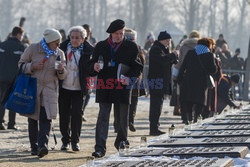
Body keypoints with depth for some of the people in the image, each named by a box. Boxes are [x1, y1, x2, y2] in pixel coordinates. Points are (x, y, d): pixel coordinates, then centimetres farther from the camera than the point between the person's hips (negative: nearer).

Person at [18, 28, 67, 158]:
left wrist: (61, 70, -12)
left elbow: (62, 76, 12)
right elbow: (21, 64, 4)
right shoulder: (33, 49, -2)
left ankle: (42, 145, -23)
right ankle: (34, 147, 14)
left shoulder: (59, 53, 7)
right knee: (33, 119, 5)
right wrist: (32, 66, -15)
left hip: (50, 90, 1)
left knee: (46, 119, -13)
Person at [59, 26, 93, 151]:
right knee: (64, 114, 7)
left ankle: (75, 141, 5)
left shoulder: (88, 50, -5)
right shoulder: (63, 47, 1)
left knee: (77, 114, -3)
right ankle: (65, 141, 18)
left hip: (78, 89, -2)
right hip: (64, 87, 2)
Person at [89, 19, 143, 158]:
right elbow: (91, 64, 14)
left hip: (123, 86, 0)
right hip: (104, 87, 0)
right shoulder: (101, 46, 8)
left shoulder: (131, 47, 3)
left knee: (123, 117, 11)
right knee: (103, 116, -6)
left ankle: (121, 141, 32)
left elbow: (138, 67, 3)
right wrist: (94, 67, -10)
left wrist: (129, 77, -15)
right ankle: (100, 147, -8)